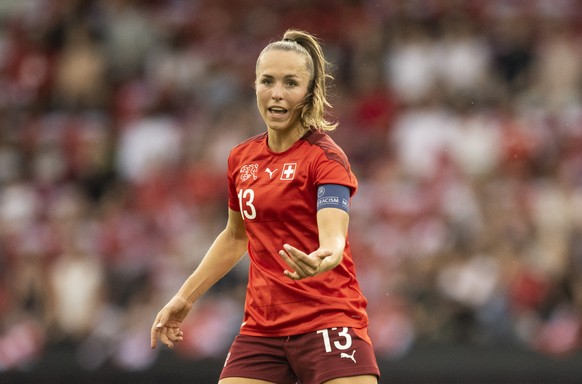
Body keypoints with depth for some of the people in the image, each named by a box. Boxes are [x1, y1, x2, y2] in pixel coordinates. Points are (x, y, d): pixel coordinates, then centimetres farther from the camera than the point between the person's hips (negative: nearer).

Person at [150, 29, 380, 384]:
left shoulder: (326, 158, -10)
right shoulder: (241, 158, 8)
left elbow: (334, 237, -26)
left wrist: (322, 260, -48)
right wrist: (184, 297, 24)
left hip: (327, 324, -5)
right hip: (261, 326, 6)